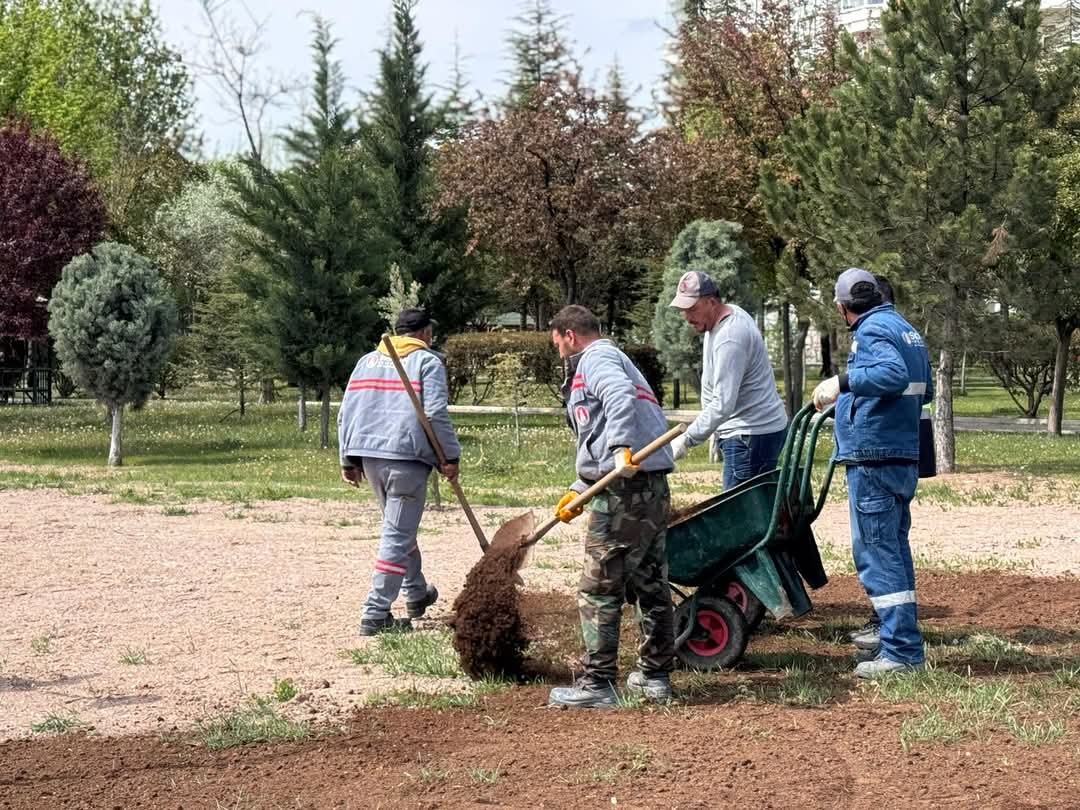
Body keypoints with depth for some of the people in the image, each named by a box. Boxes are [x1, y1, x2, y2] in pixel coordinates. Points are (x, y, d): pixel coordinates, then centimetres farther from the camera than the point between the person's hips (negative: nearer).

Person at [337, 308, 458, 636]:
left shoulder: (367, 361, 17)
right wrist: (450, 457, -7)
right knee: (398, 536, -4)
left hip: (369, 454, 7)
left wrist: (349, 460, 18)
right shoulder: (428, 362, -1)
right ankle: (376, 614, -8)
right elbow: (435, 414, -12)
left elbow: (346, 413, 14)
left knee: (400, 527, 24)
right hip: (407, 455, -7)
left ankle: (416, 593, 38)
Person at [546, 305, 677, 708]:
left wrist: (621, 449, -35)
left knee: (599, 588, -5)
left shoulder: (595, 359, -1)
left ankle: (597, 683, -4)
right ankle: (655, 675, 22)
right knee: (651, 584, 15)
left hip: (625, 489, -10)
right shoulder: (615, 359, 30)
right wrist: (578, 490, 32)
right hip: (653, 487, 10)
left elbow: (619, 396, -24)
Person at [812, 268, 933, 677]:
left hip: (873, 460, -10)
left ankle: (901, 650, -12)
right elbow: (925, 390, 26)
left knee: (876, 552, -9)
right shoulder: (905, 329, 17)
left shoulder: (873, 331, -12)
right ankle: (900, 633, 28)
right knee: (893, 548, 19)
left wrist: (843, 381, -29)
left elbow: (894, 374, -30)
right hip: (904, 458, 10)